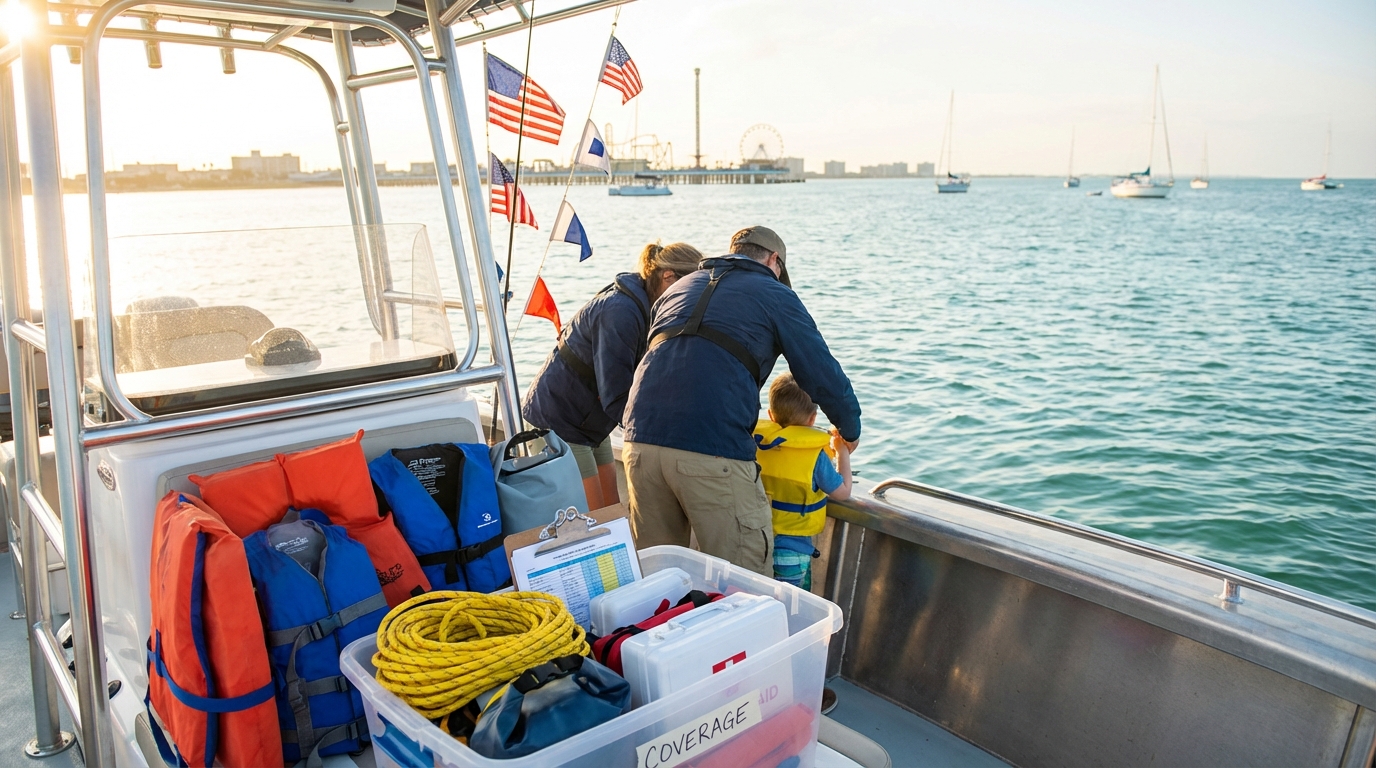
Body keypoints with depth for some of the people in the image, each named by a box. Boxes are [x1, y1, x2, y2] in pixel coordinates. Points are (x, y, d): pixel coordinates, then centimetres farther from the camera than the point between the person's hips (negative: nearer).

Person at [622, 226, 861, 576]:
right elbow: (824, 375, 11)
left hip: (641, 440, 6)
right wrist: (850, 431, 28)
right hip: (714, 451, -6)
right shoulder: (776, 295, 12)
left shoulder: (678, 288, 28)